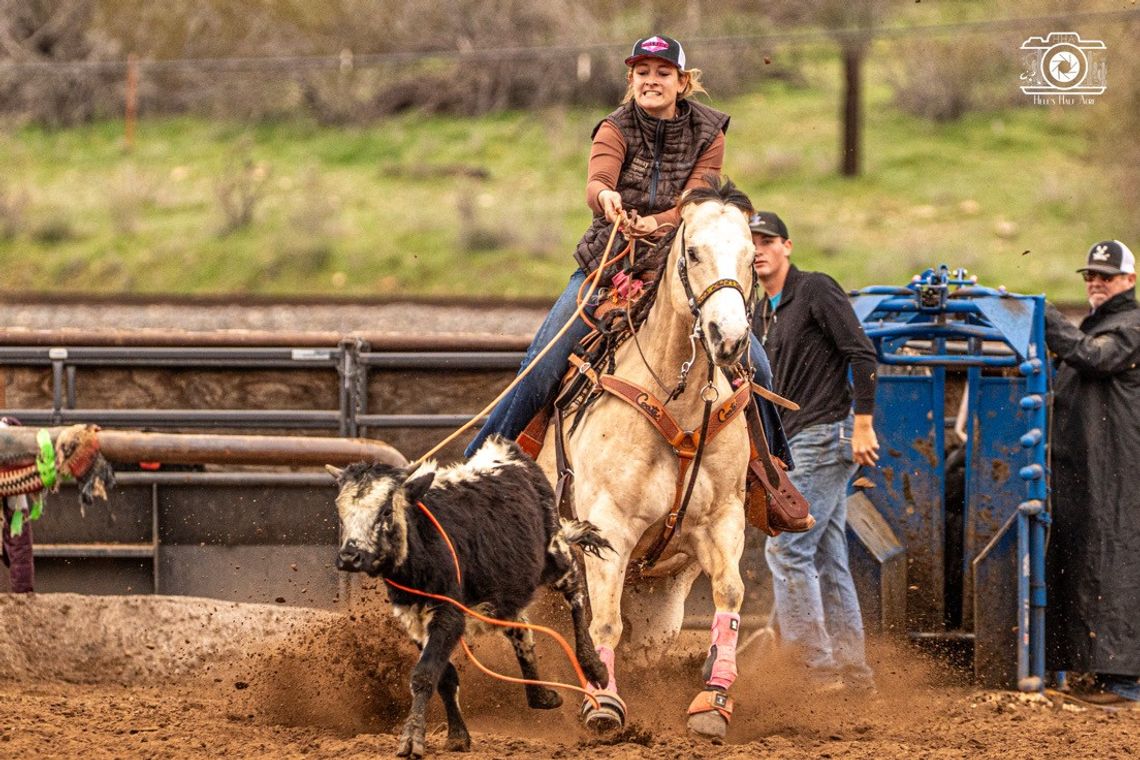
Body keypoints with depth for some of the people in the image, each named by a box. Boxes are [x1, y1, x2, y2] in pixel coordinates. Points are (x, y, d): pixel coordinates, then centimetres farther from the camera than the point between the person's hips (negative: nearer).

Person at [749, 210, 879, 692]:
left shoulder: (816, 291, -9)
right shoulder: (761, 317, 17)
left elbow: (862, 354, -15)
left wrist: (863, 424, -19)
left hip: (825, 436, -9)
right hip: (794, 444, 9)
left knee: (786, 548, -13)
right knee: (828, 557, 10)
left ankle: (818, 666, -12)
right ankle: (853, 670, 14)